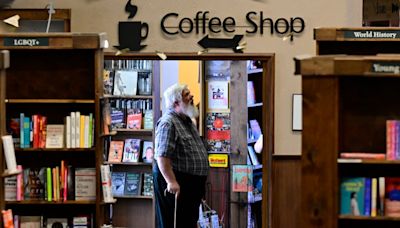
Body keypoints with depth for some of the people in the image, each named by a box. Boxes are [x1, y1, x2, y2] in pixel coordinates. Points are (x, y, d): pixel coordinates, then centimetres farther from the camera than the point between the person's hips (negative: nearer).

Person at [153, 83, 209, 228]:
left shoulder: (187, 121, 15)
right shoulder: (168, 123, -17)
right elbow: (162, 157, -25)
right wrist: (171, 182, -31)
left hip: (191, 183, 10)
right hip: (176, 182, -10)